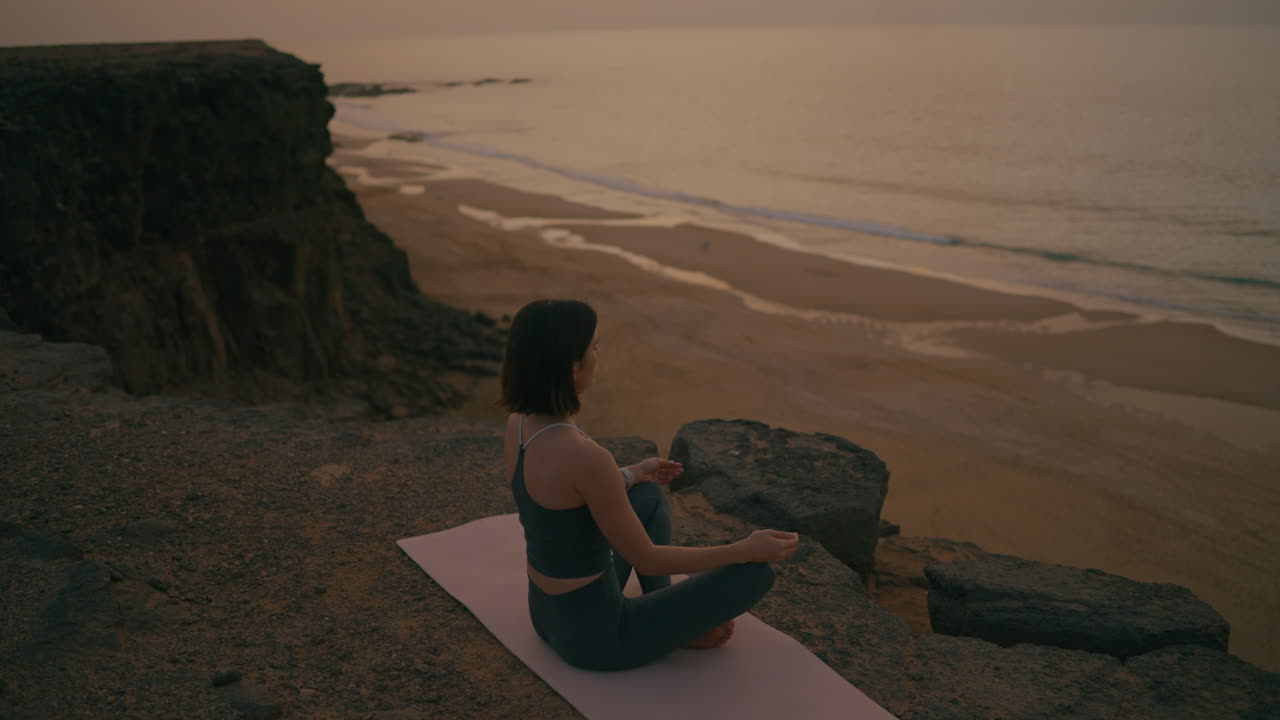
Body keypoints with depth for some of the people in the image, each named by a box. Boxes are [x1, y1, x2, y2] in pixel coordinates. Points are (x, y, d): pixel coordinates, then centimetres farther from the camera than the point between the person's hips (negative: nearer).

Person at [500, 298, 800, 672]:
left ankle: (665, 612, 21)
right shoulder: (586, 457, -33)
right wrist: (747, 549, -12)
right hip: (593, 634, -8)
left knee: (649, 496, 27)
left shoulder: (520, 423, -6)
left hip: (549, 610, 8)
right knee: (754, 571, -3)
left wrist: (633, 474, 27)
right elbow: (646, 560, -22)